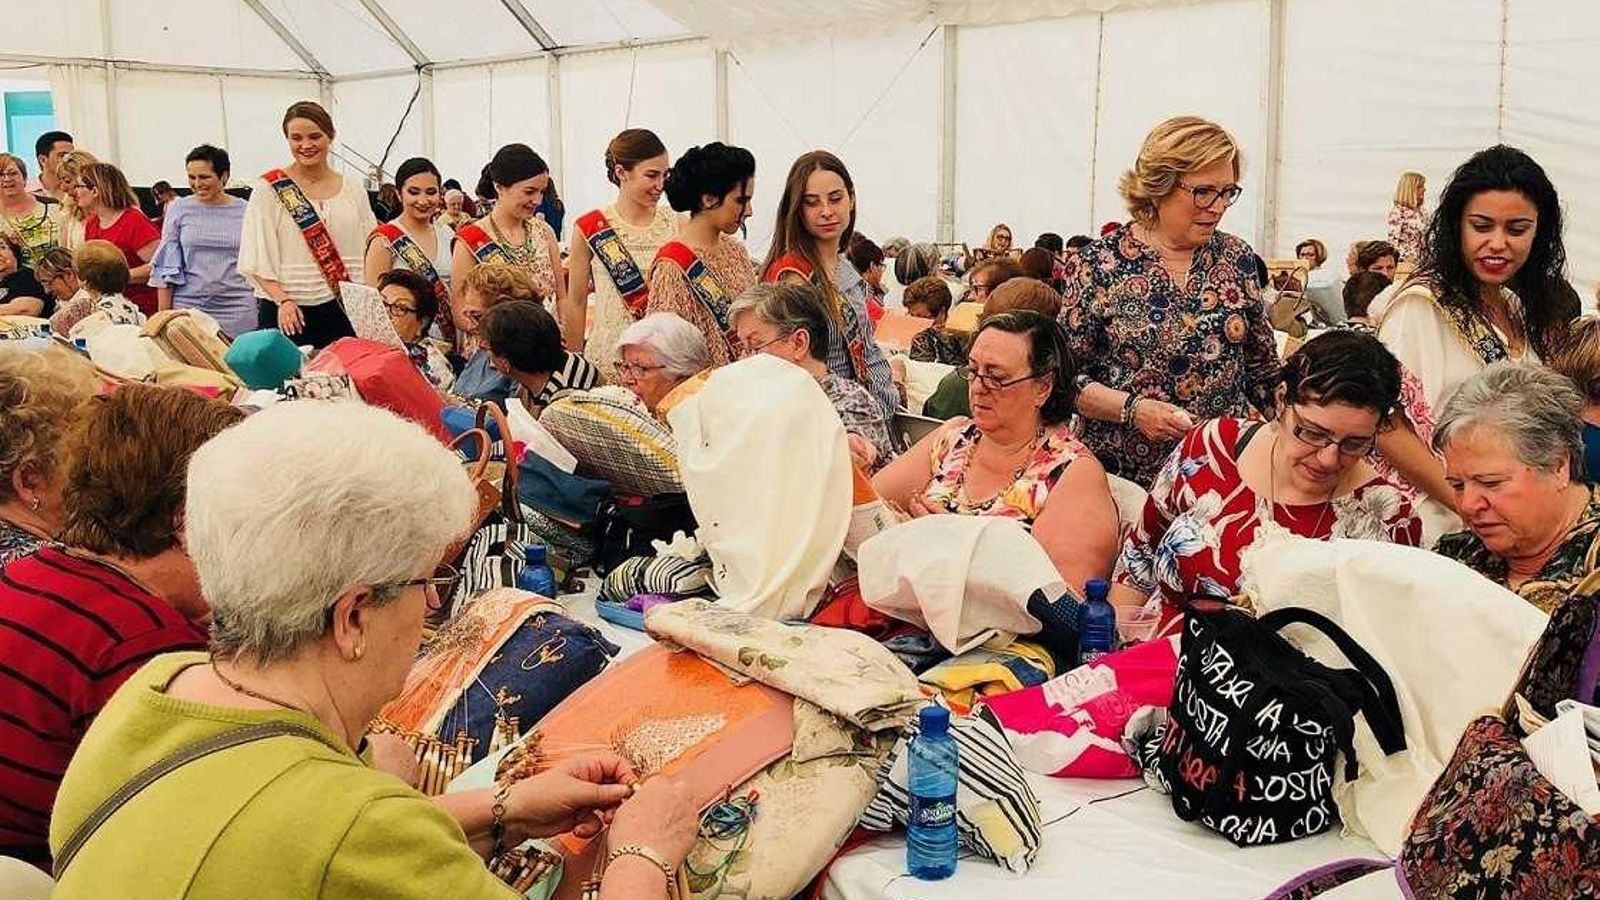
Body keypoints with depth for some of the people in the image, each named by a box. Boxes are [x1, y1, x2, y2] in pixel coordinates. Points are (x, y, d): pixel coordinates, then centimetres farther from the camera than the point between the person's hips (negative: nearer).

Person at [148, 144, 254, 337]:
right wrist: (164, 315, 1)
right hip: (188, 306, 0)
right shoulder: (179, 209, 4)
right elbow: (166, 268, 6)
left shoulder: (244, 211, 4)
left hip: (236, 312, 0)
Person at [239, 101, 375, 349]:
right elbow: (258, 258, -2)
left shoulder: (353, 189, 13)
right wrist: (282, 300, -15)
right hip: (288, 310, -3)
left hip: (343, 311, 3)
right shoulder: (269, 189, 3)